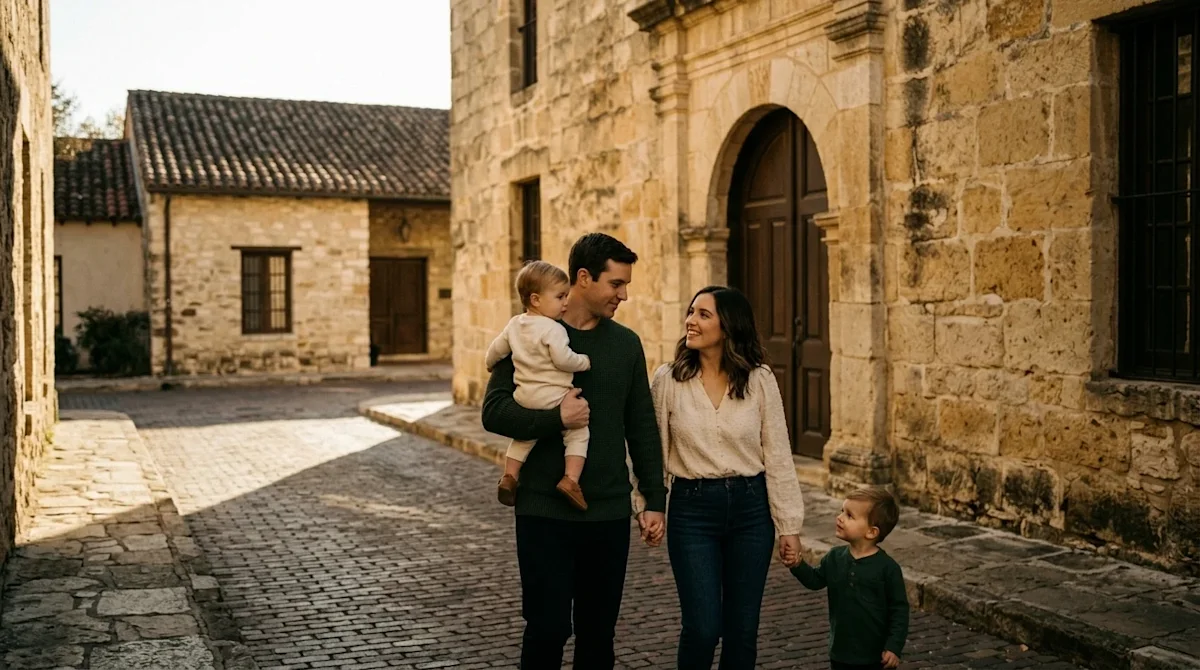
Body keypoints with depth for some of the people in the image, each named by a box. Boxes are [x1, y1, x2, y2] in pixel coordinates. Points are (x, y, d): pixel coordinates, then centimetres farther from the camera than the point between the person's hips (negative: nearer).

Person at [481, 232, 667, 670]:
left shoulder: (626, 344, 7)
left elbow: (642, 428, 10)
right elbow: (494, 411, -8)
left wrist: (654, 499, 6)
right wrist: (556, 419, -22)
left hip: (610, 514, 3)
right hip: (545, 512, -3)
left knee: (598, 633, 11)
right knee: (548, 629, 0)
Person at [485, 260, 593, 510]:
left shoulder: (515, 324, 9)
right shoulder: (553, 329, -14)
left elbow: (496, 349, 19)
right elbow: (563, 359, -21)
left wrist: (490, 363, 39)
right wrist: (585, 361, -3)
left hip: (524, 397, 7)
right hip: (553, 398, -7)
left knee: (523, 435, 27)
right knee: (578, 433, 3)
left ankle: (509, 476, 22)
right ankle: (570, 480, -10)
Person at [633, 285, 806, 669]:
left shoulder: (760, 380, -3)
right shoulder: (668, 379, -3)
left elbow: (778, 456, -1)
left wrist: (789, 526, -1)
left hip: (750, 508, 1)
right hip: (692, 509, -1)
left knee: (742, 629, 8)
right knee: (703, 627, -4)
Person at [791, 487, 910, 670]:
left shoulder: (887, 567, -15)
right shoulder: (835, 558, -1)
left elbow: (899, 609, -10)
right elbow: (815, 580, 12)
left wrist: (894, 647, -14)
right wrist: (798, 564, -6)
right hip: (841, 651, 5)